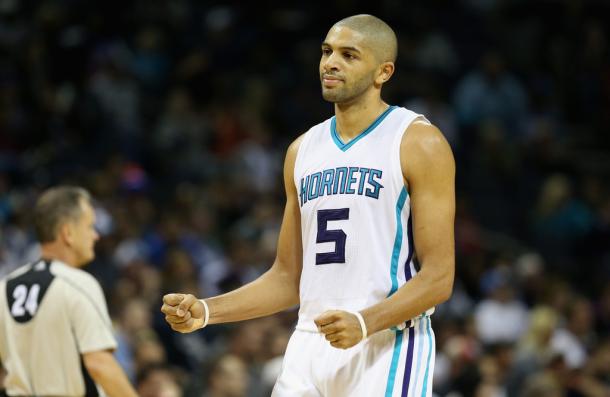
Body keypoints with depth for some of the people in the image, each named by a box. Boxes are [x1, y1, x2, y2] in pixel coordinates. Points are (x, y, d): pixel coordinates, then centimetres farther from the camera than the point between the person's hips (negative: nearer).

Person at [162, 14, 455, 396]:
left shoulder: (419, 143, -4)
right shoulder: (303, 150, 15)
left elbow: (438, 277, -10)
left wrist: (365, 322, -25)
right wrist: (206, 311, 5)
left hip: (387, 347, -6)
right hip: (310, 347, 6)